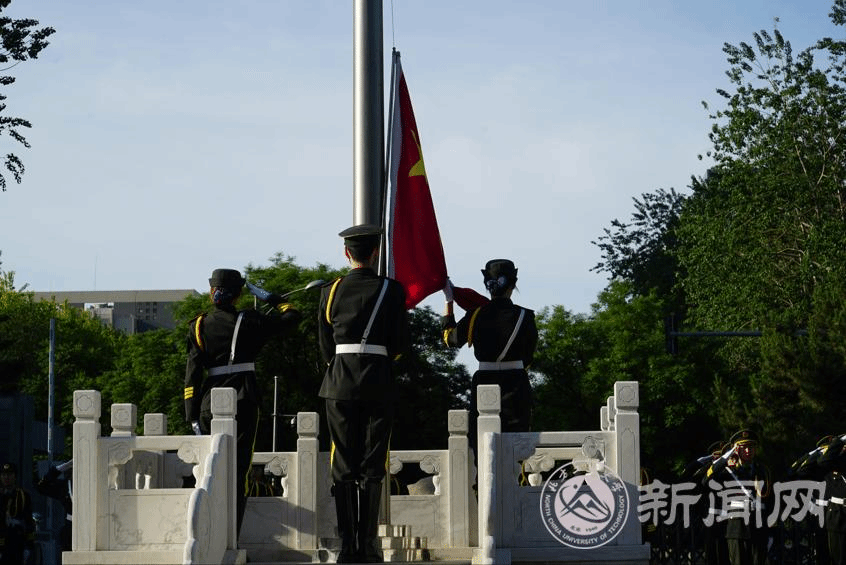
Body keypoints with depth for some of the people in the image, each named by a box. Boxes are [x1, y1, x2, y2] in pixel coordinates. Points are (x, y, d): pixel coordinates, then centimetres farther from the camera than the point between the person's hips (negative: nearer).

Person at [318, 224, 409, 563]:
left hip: (339, 385, 2)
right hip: (378, 383, -2)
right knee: (371, 468, 3)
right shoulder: (391, 290, -3)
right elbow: (400, 345, 0)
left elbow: (325, 348, 8)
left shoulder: (330, 292, 4)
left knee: (343, 468, 5)